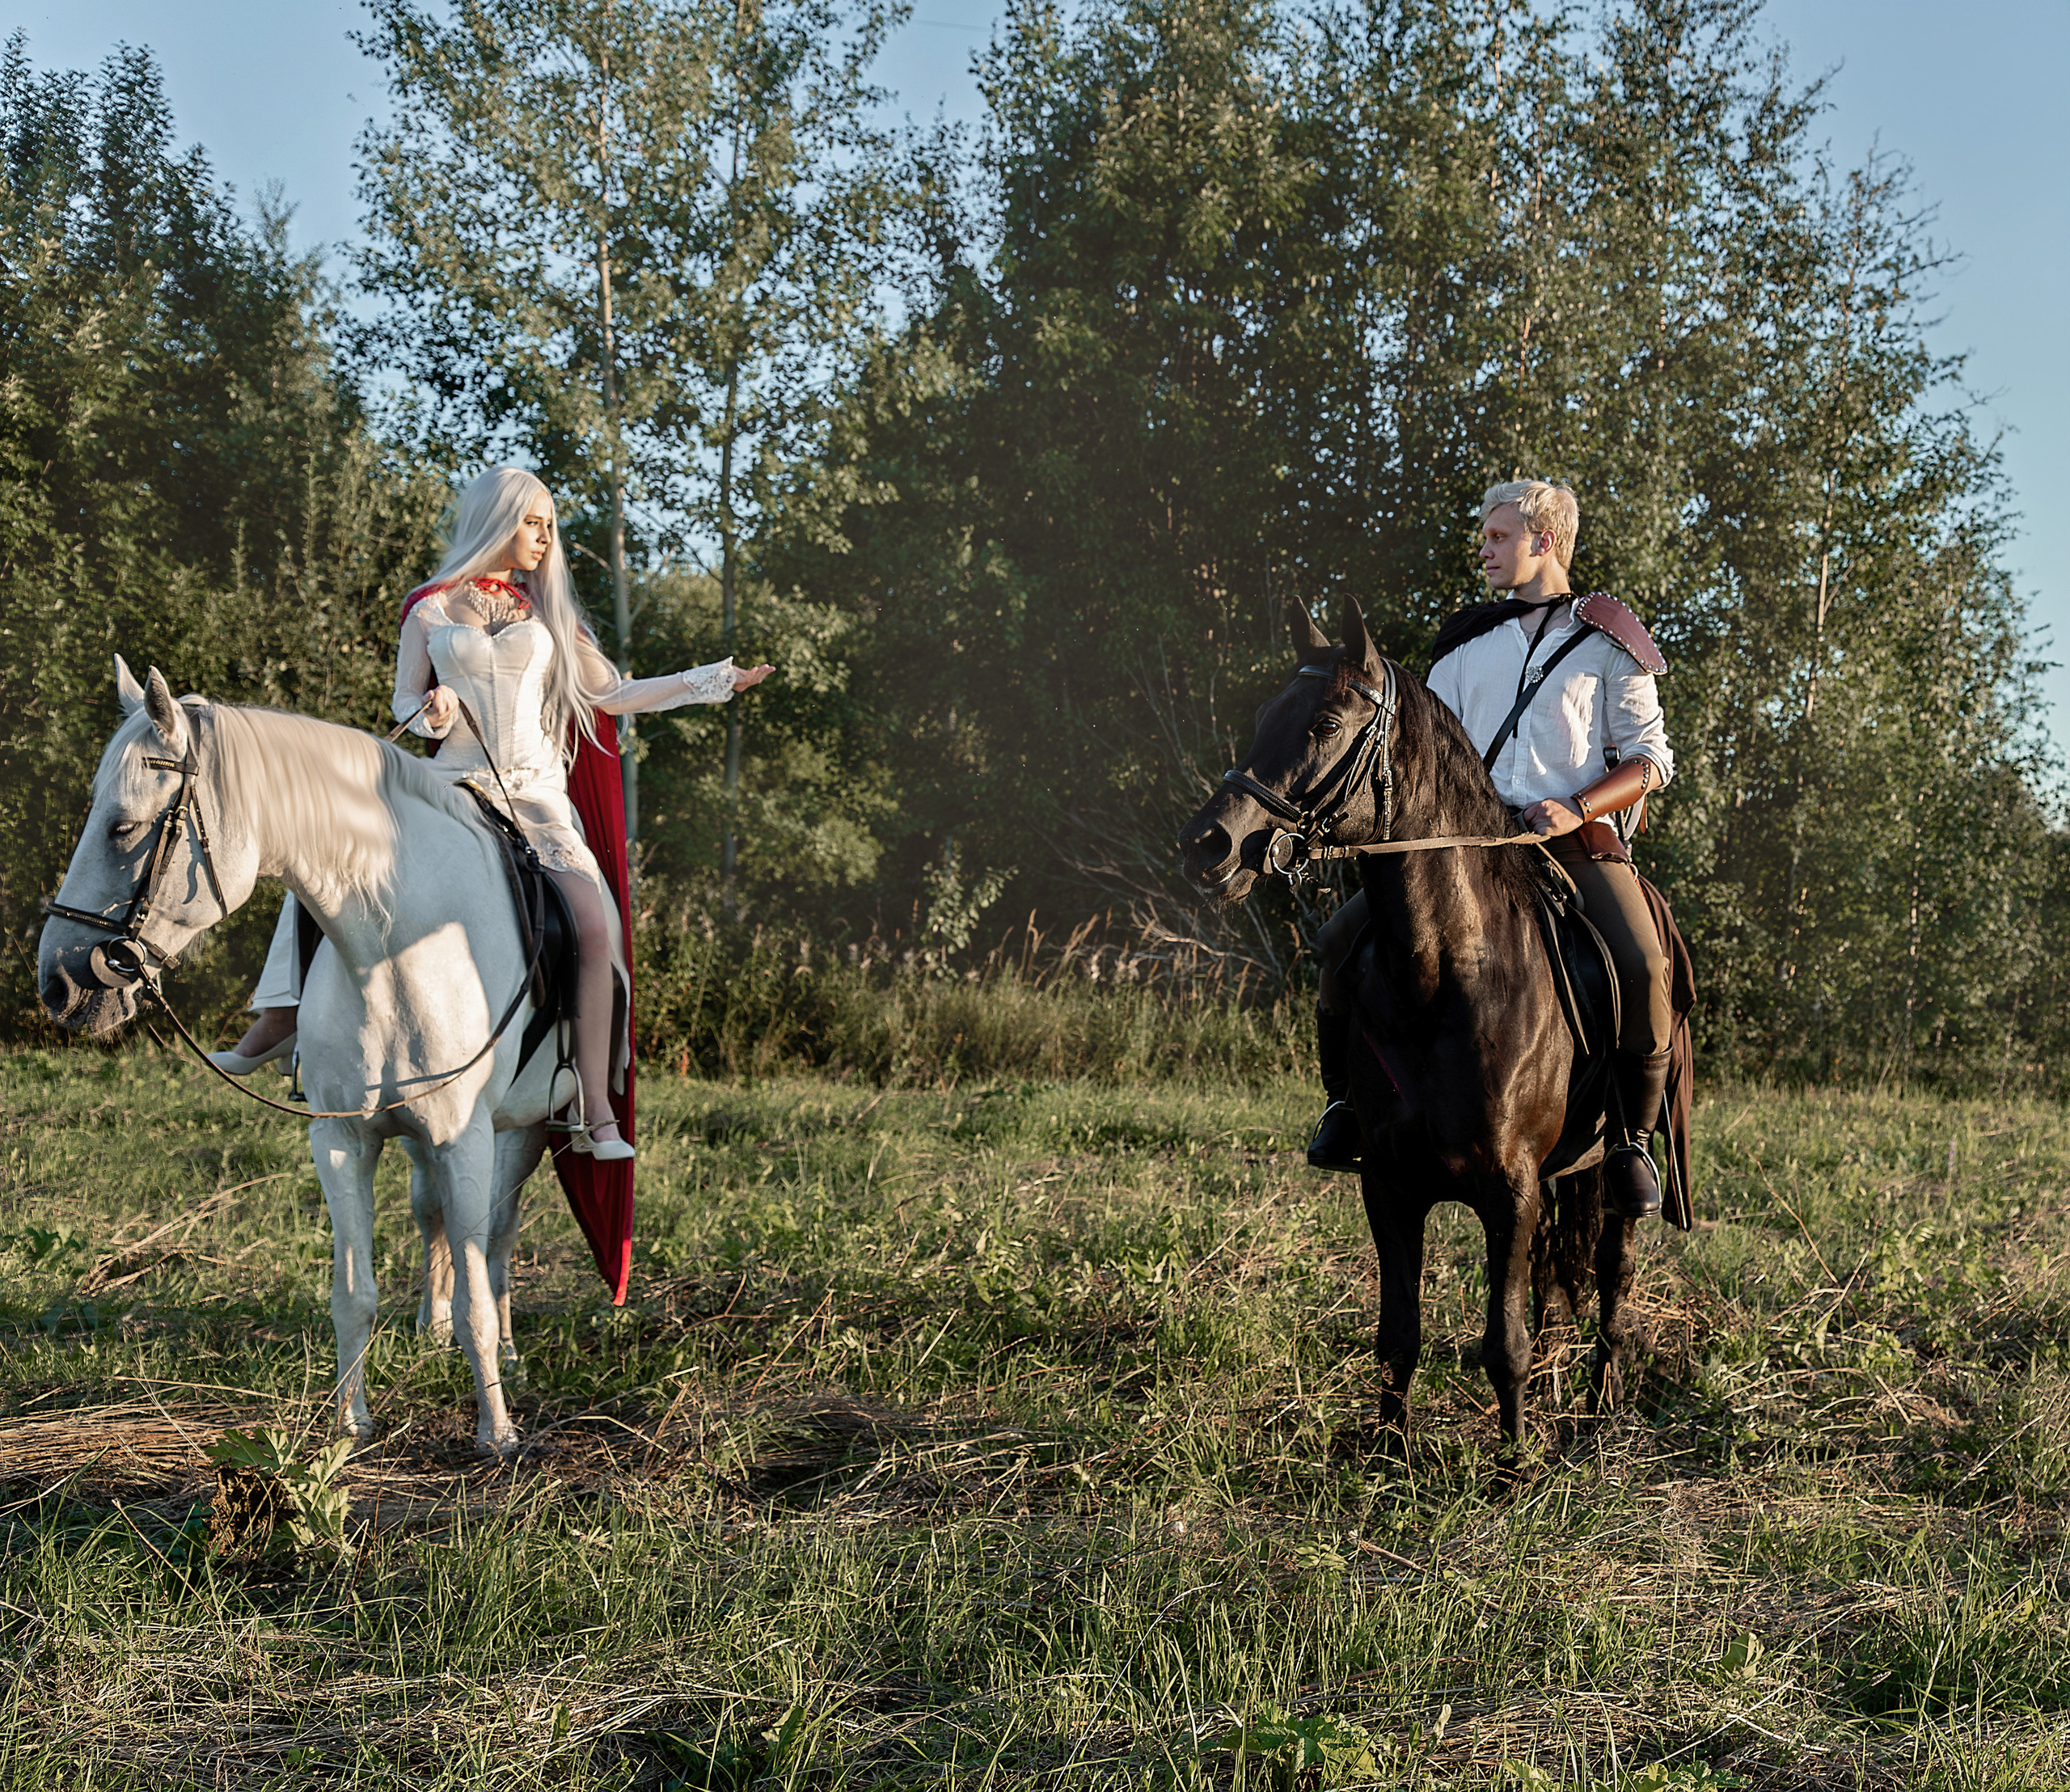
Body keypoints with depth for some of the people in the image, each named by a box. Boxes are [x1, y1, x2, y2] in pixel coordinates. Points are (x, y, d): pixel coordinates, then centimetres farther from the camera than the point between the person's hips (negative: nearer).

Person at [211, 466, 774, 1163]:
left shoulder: (547, 612, 14)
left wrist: (715, 680, 14)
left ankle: (595, 1117, -22)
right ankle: (281, 1019, -1)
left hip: (534, 793, 0)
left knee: (593, 924, -24)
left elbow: (612, 694, 16)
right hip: (453, 785, 0)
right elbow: (405, 706, 10)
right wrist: (434, 710, -14)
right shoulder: (431, 611, 8)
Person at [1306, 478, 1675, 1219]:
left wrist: (1577, 808, -11)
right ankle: (1348, 1099, 2)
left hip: (1576, 836, -3)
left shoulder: (1604, 641, 11)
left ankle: (1633, 1138, -11)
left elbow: (1651, 759, 6)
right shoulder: (1466, 643, 21)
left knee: (1642, 968, -30)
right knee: (1343, 938, -17)